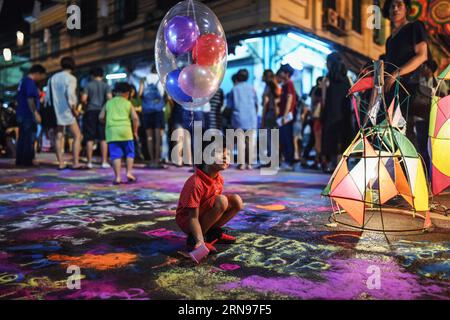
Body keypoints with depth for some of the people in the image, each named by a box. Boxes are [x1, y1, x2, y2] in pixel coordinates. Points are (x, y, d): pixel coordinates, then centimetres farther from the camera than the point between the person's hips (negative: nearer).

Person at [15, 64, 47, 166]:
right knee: (29, 138, -5)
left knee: (22, 138, 13)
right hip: (28, 115, -10)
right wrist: (36, 113, -24)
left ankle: (19, 160, 18)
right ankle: (27, 161, -2)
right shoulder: (30, 82, -14)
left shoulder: (23, 80, 17)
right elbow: (30, 99, -23)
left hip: (21, 114, 10)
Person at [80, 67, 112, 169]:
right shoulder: (106, 85, 3)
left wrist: (87, 105, 13)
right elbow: (109, 98, -9)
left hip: (90, 112, 0)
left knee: (90, 139, 4)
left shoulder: (88, 85, 2)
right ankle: (104, 162, 2)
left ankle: (89, 162, 6)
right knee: (103, 138, 3)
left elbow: (83, 99, -7)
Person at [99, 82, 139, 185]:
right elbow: (135, 118, -2)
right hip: (125, 130, -1)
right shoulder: (128, 103, 9)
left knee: (115, 154, 0)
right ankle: (129, 172, 5)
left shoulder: (108, 103, 15)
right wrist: (135, 131, 8)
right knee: (129, 153, 13)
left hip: (111, 131, 1)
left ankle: (117, 177, -4)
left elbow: (101, 117, 10)